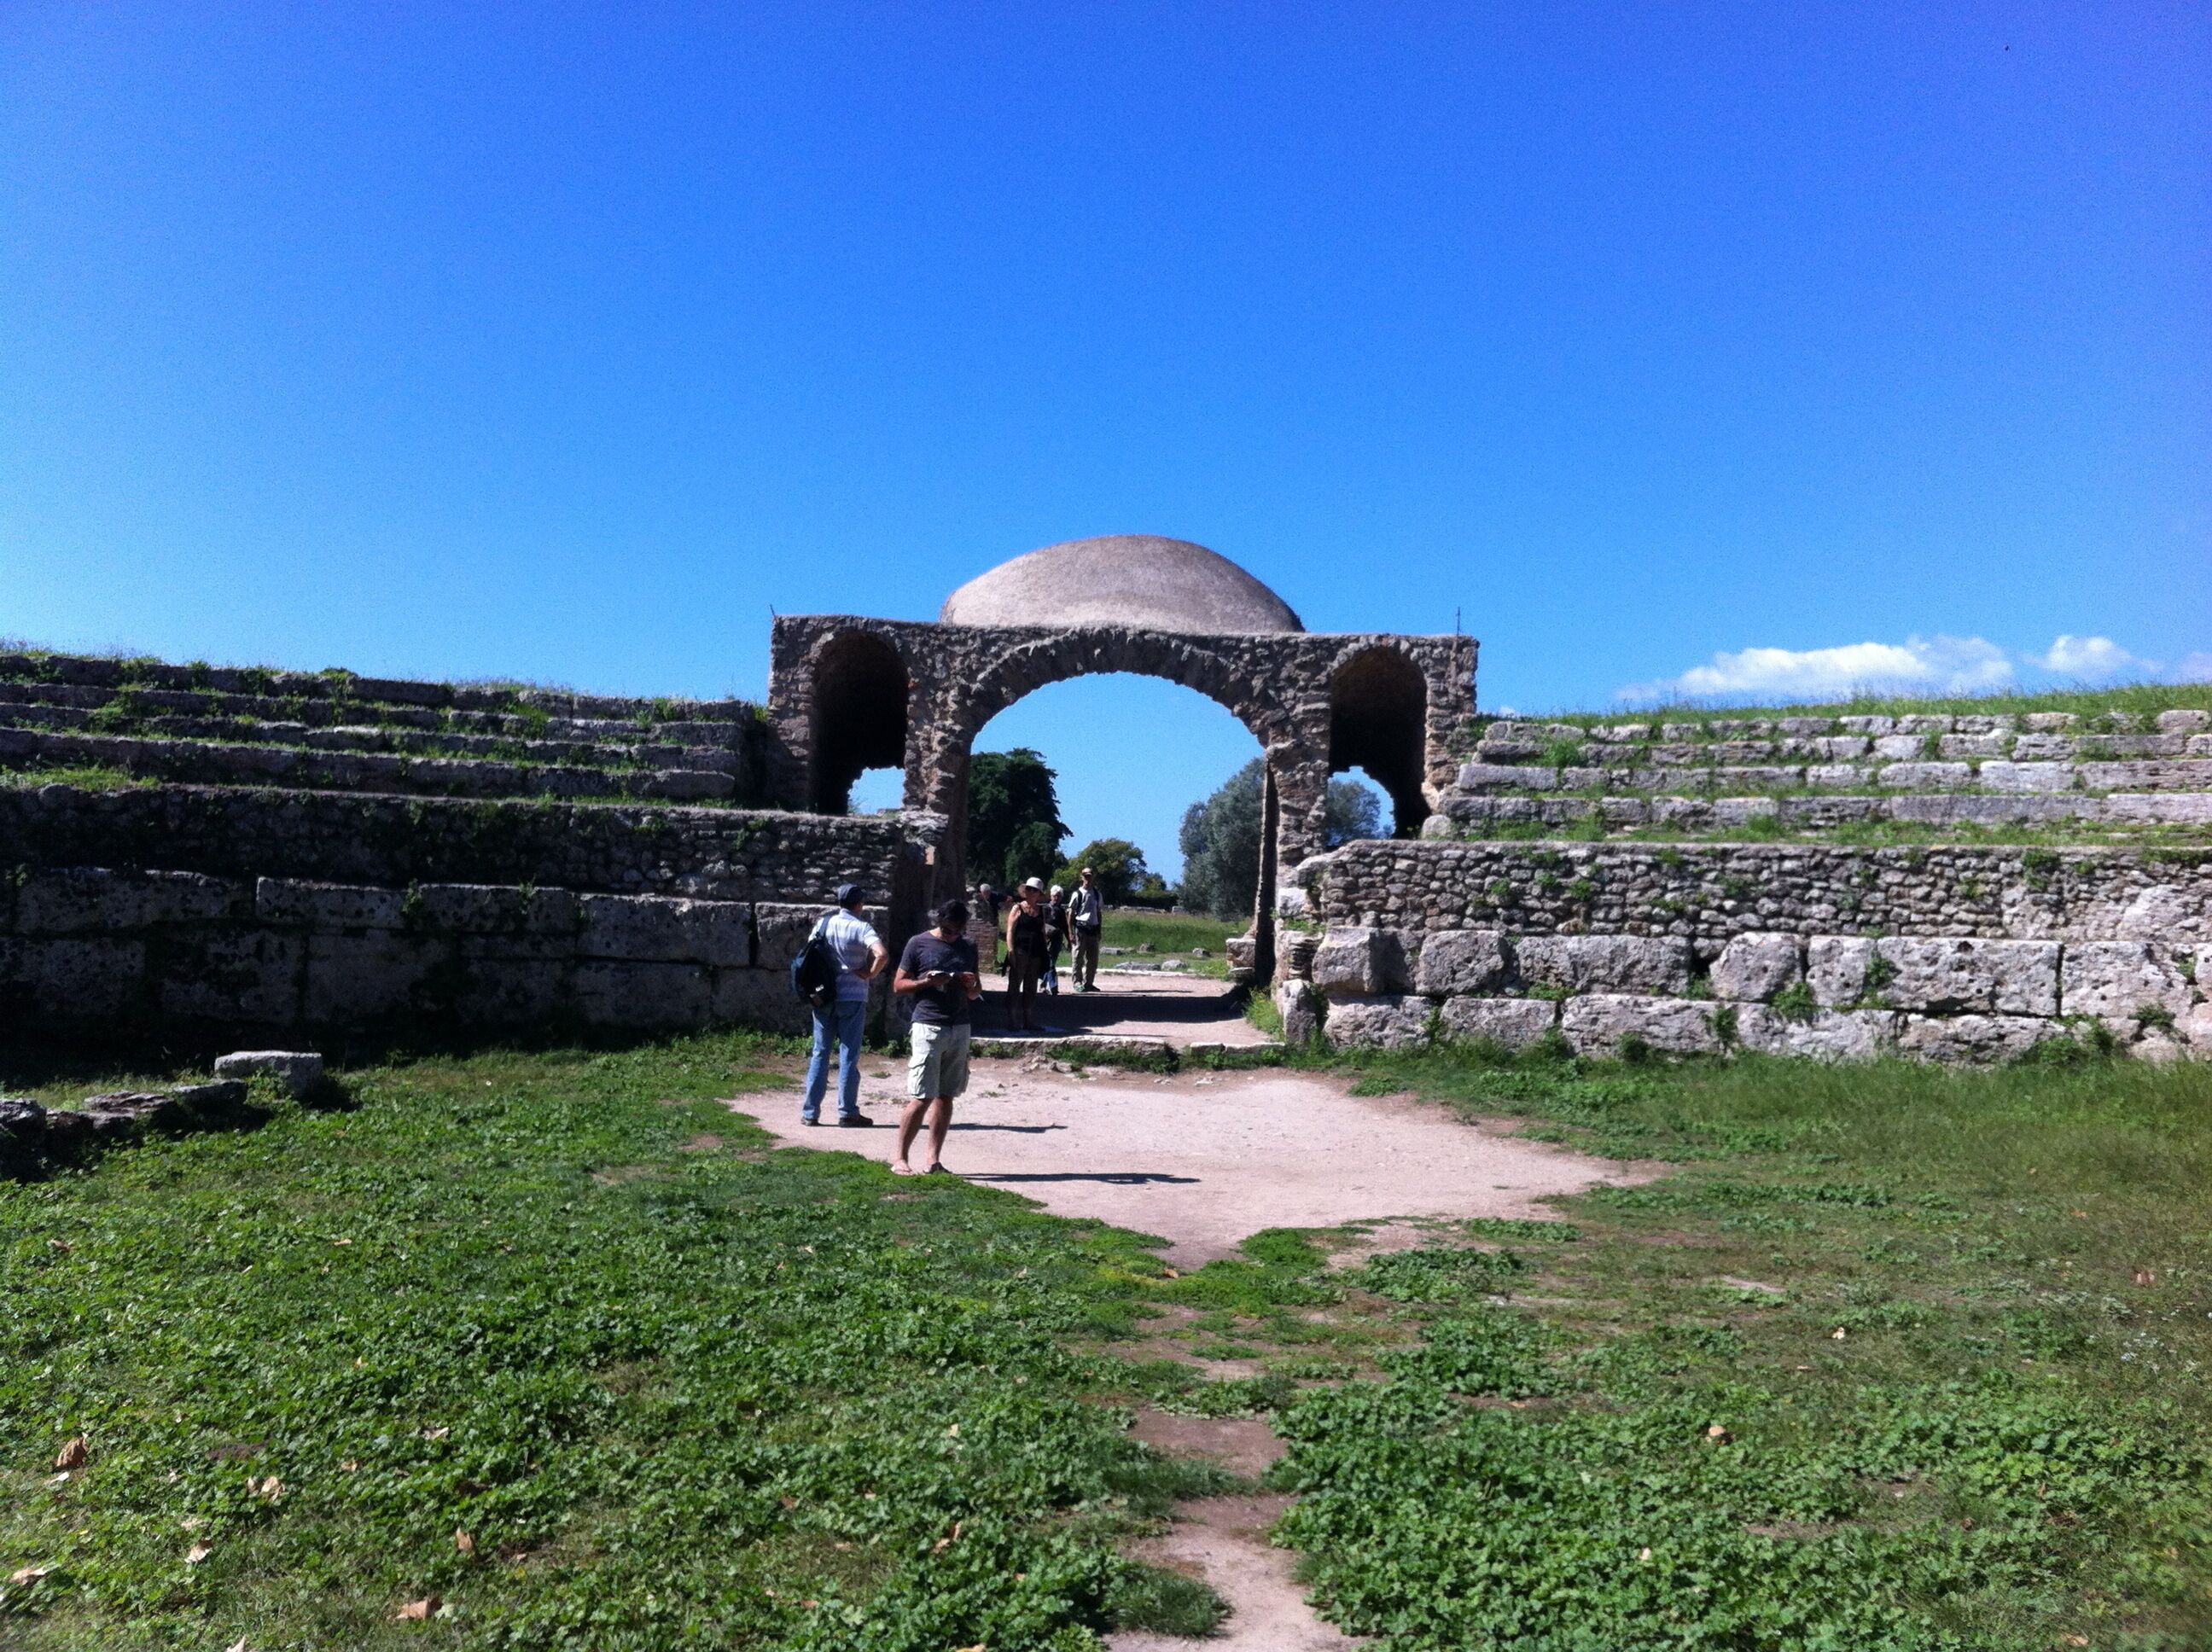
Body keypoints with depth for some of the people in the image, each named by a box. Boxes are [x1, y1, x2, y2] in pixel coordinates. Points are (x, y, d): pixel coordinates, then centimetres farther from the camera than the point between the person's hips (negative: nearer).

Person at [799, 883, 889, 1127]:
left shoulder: (823, 923, 5)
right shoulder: (861, 927, -9)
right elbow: (882, 954, -24)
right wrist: (870, 974, -9)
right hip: (852, 998, -4)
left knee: (820, 1053, 10)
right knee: (849, 1055, 2)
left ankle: (809, 1112, 10)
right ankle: (847, 1112, 4)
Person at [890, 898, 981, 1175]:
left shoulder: (968, 947, 13)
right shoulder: (919, 944, -1)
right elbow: (898, 984, 1)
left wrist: (971, 985, -2)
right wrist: (927, 982, -14)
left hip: (960, 1028, 5)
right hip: (928, 1027, -5)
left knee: (945, 1097, 7)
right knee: (921, 1098, -8)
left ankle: (934, 1159, 13)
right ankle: (900, 1158, 2)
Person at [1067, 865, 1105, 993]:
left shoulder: (1097, 894, 11)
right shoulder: (1078, 894, -3)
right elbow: (1070, 914, -2)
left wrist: (1099, 930, 12)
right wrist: (1071, 932, -8)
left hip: (1093, 929, 5)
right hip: (1080, 928, -5)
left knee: (1093, 958, 6)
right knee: (1079, 957, -2)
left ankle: (1088, 983, 15)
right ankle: (1077, 982, 4)